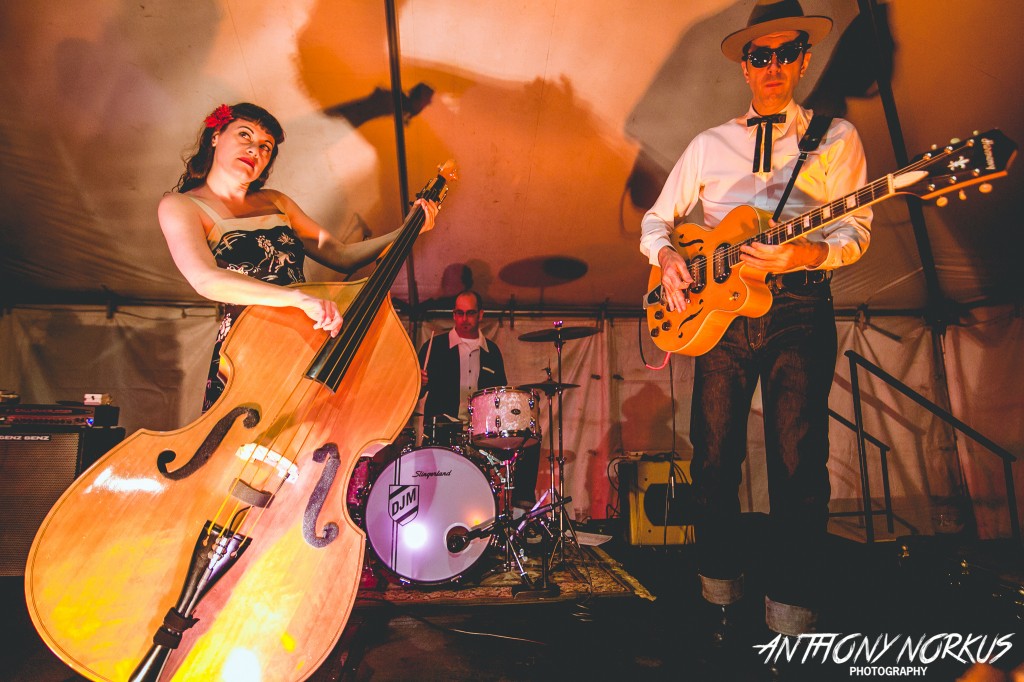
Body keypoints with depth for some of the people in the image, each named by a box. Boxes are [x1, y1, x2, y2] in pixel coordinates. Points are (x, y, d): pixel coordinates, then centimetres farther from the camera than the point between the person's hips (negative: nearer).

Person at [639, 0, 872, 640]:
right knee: (715, 459, 3)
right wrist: (666, 255, -4)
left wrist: (809, 253, -18)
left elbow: (856, 230, 3)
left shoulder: (836, 137, 11)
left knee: (798, 461, -6)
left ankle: (792, 615, 8)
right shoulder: (709, 145, 16)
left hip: (799, 306, -2)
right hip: (720, 306, 2)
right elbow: (656, 219, 17)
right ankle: (721, 590, 20)